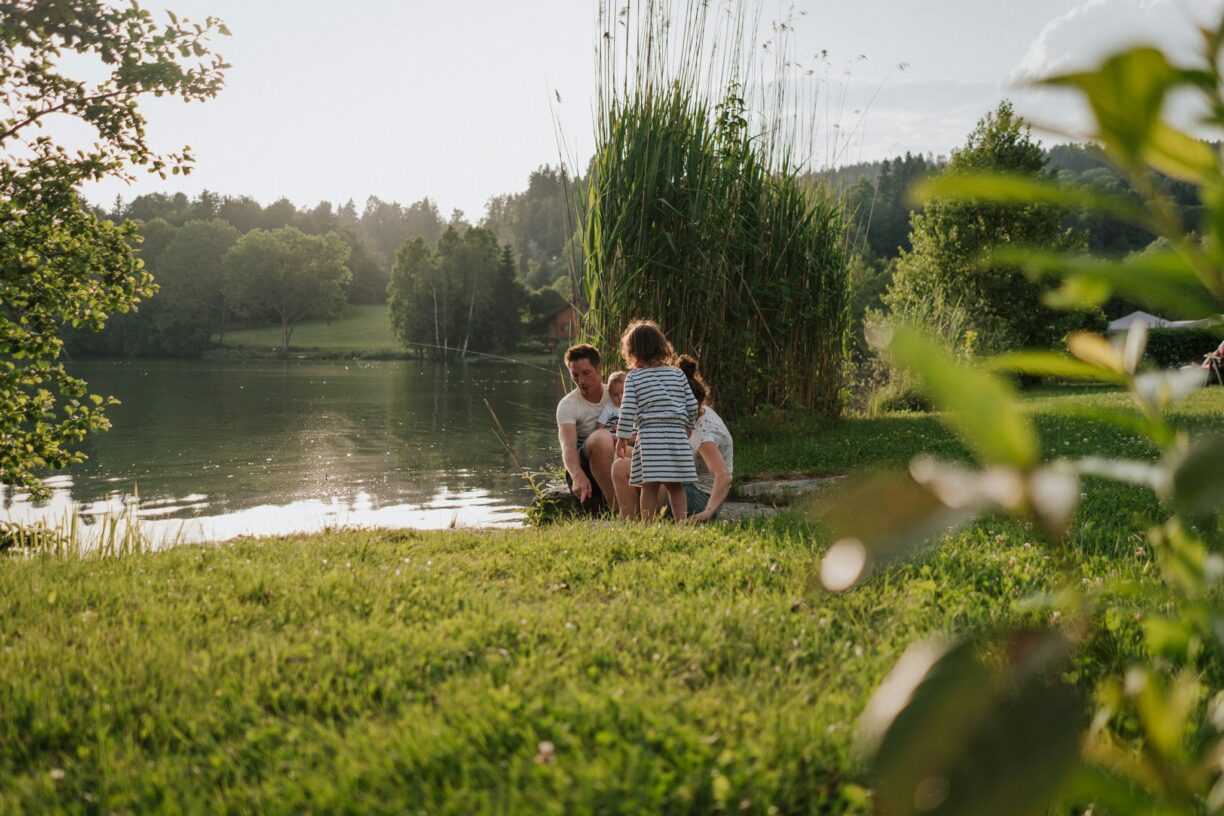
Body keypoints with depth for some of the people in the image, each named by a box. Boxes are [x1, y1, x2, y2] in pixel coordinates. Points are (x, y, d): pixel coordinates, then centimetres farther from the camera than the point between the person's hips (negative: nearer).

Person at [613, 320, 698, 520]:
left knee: (649, 486, -2)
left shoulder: (634, 377, 1)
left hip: (649, 437, -3)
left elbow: (627, 410, -5)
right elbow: (692, 406, 10)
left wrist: (622, 438, 3)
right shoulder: (677, 374, 10)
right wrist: (688, 427, 25)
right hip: (677, 436, 3)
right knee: (675, 485, 9)